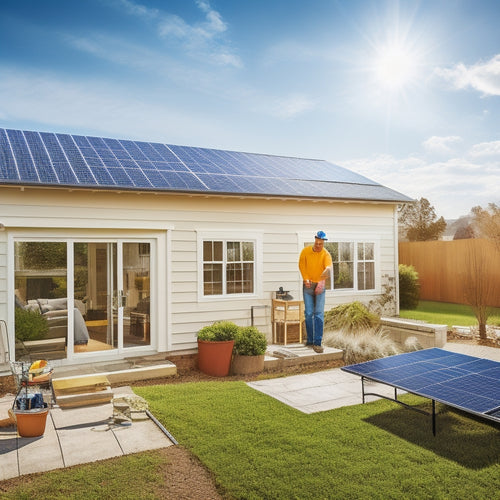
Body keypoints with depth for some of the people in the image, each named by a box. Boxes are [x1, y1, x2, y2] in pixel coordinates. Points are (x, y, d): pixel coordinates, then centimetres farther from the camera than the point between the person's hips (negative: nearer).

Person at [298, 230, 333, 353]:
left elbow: (328, 265, -27)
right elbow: (301, 265, 3)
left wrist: (327, 270, -49)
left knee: (319, 314, -7)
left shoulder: (326, 254, -8)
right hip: (308, 285, 1)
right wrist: (306, 279, -10)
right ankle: (310, 339, 16)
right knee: (309, 313, 2)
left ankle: (317, 342, -5)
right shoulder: (306, 251, -3)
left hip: (320, 285, -1)